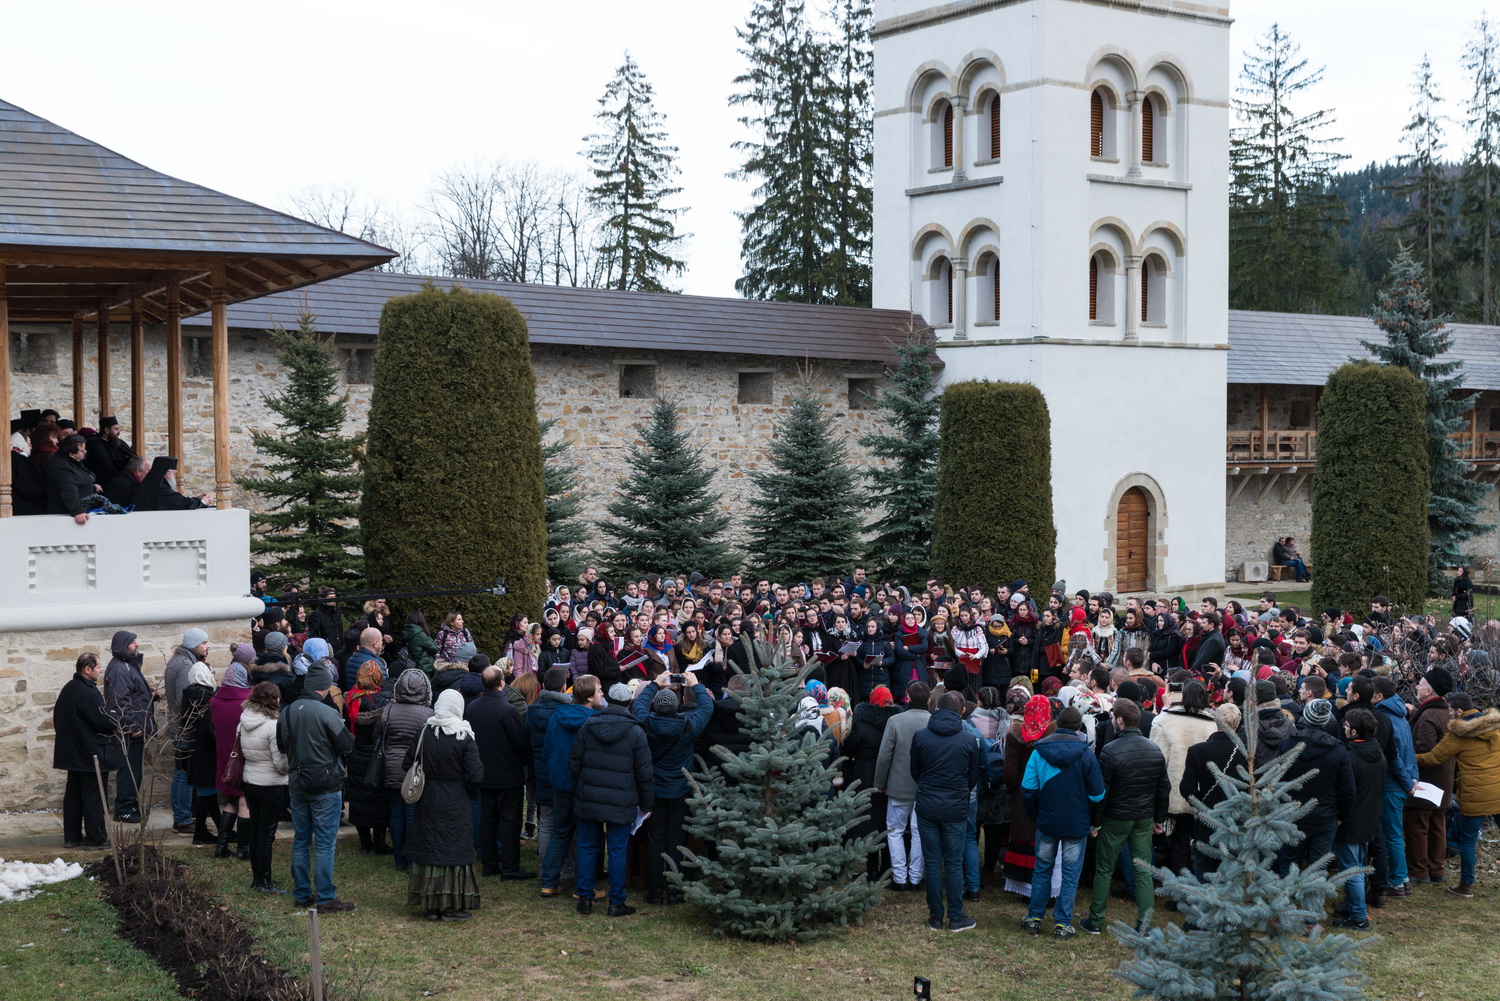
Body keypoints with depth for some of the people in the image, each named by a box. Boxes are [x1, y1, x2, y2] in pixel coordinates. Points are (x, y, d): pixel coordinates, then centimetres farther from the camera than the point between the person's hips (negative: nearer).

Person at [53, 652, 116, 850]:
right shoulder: (89, 693, -21)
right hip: (92, 754, -9)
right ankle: (95, 839, 1)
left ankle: (71, 837, 20)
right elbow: (103, 722, -22)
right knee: (93, 797, -3)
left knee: (73, 794, 14)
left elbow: (58, 717, 17)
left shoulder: (68, 689, 8)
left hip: (72, 751, 9)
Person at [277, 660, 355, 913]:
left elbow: (282, 745, 12)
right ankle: (326, 899, 1)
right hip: (326, 785, -6)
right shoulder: (326, 712, -18)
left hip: (297, 785, 6)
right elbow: (347, 745, -16)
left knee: (300, 841, 15)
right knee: (325, 843, -1)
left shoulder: (287, 712, 1)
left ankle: (301, 894, 21)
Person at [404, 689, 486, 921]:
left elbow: (407, 764, 2)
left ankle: (431, 905, 17)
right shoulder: (465, 738, -14)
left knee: (429, 848, 11)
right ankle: (454, 906, 8)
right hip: (455, 804, -3)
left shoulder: (424, 733, -3)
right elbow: (476, 774, -18)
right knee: (455, 850, 5)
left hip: (428, 801, 3)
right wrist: (470, 791, 2)